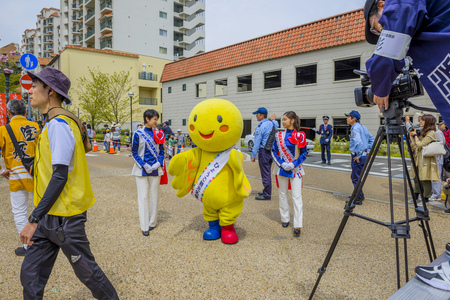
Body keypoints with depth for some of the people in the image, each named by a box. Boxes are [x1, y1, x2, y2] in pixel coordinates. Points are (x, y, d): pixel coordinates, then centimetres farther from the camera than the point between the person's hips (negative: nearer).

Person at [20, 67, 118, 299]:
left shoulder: (58, 124, -18)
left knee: (86, 270, 8)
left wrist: (34, 219, -21)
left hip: (64, 218, -9)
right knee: (30, 275, 14)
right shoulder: (52, 123, 11)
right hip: (49, 215, 9)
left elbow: (60, 176, -23)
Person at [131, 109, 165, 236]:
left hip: (155, 169, 3)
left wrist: (159, 163, -8)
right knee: (143, 197, 0)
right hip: (142, 170, -2)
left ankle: (152, 223, 24)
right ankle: (144, 227, 8)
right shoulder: (138, 134, -3)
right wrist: (144, 165, -12)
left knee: (154, 196, 10)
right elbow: (134, 152, -1)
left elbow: (161, 151, 8)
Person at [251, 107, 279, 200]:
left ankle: (267, 195, 2)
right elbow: (276, 125, 34)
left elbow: (257, 142, -15)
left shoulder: (260, 127, -16)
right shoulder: (271, 123, 7)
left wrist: (253, 155, -10)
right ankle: (266, 192, 26)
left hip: (263, 151, -9)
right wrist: (273, 119, 47)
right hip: (271, 151, 9)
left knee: (265, 174, -4)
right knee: (267, 173, 17)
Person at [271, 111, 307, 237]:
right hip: (282, 169, 3)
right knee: (282, 194, 11)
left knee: (297, 196, -5)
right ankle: (285, 219, 27)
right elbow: (274, 151, 5)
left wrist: (294, 164, -13)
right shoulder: (279, 135, 3)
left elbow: (303, 154, 1)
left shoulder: (299, 136, -3)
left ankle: (298, 225, -2)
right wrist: (282, 164, -9)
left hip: (295, 169, -3)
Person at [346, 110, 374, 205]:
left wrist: (358, 155, -21)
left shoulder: (355, 128, -16)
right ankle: (360, 195, 28)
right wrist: (368, 150, 15)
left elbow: (358, 142, -28)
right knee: (354, 176, 20)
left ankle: (358, 199, 7)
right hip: (364, 155, 9)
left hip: (358, 156, -9)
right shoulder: (362, 127, 13)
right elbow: (371, 139, 18)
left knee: (356, 178, 0)